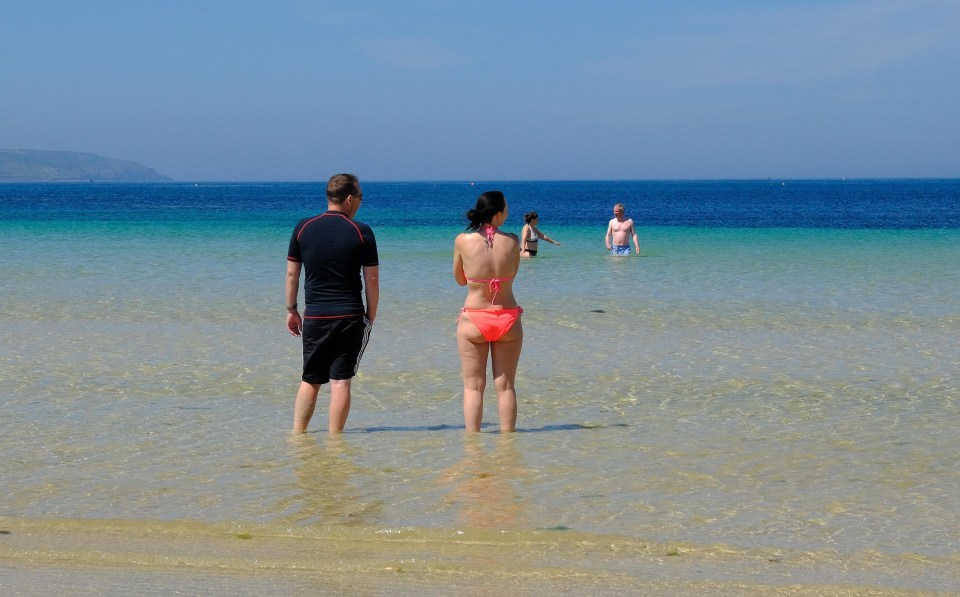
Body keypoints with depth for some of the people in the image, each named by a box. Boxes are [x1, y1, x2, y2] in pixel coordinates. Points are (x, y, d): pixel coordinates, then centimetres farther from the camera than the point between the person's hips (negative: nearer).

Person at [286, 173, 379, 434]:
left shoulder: (303, 228, 1)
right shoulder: (361, 232, -5)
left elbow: (292, 273, 6)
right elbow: (372, 279, -2)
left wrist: (291, 310, 16)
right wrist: (371, 315, 9)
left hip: (314, 316, 2)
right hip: (349, 316, -2)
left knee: (310, 380, 14)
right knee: (340, 380, 2)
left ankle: (297, 434, 15)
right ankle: (334, 437, 3)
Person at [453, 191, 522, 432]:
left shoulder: (463, 241, -9)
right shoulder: (512, 241, -8)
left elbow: (460, 279, 5)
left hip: (473, 320, -1)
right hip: (507, 318, 1)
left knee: (473, 386, 6)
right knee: (505, 385, 10)